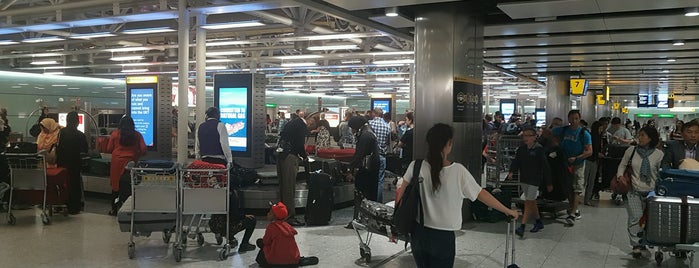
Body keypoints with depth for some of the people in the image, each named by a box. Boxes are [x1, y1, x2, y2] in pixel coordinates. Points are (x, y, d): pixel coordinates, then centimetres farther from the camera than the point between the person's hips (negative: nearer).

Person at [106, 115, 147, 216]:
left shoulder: (115, 134, 1)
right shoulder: (137, 135, -1)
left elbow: (109, 149, 5)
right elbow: (143, 150, -3)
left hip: (116, 162, 1)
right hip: (130, 162, -1)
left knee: (116, 184, 12)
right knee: (128, 187, 3)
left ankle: (114, 209, 19)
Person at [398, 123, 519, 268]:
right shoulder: (458, 171, -14)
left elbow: (401, 195, -6)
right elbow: (482, 195, -5)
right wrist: (508, 211, 9)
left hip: (418, 233, 2)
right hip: (443, 236, -2)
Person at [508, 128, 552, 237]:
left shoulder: (539, 149, -10)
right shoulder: (521, 149, 6)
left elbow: (545, 166, -7)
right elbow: (516, 161, 0)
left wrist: (549, 183, -5)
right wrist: (511, 171, -21)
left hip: (534, 180, -6)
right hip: (524, 179, 6)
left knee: (528, 203, -8)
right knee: (532, 202, 16)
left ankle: (522, 227, -10)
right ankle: (539, 222, 32)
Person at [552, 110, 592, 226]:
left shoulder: (584, 133, -9)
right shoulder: (563, 130, 2)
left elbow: (589, 151, -12)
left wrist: (576, 158, -21)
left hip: (578, 164, -4)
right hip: (564, 163, 4)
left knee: (576, 189, -8)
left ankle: (572, 214, -12)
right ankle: (575, 210, 28)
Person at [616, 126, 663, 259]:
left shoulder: (658, 154, -2)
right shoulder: (631, 150, 1)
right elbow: (622, 165, 13)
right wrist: (620, 175, -4)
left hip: (651, 192, 0)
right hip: (634, 191, 0)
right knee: (636, 218, -6)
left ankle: (642, 244, 19)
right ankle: (637, 245, 0)